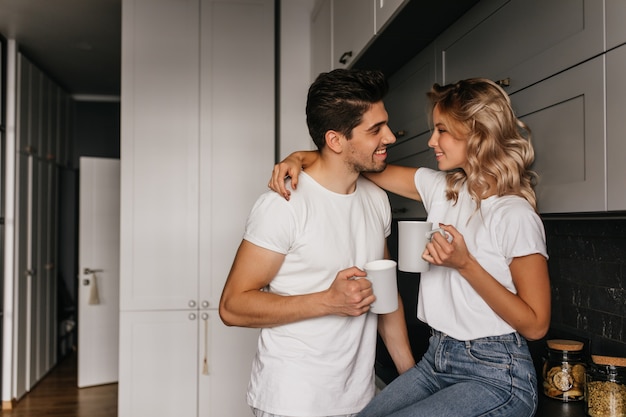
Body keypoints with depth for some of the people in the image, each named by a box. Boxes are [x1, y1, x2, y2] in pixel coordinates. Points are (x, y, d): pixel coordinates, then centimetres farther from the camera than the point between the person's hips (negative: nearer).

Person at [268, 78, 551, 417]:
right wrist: (299, 158, -10)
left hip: (495, 377, -6)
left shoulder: (516, 215, -16)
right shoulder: (440, 188, 4)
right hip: (436, 361, 6)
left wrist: (465, 264, -21)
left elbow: (535, 325, -13)